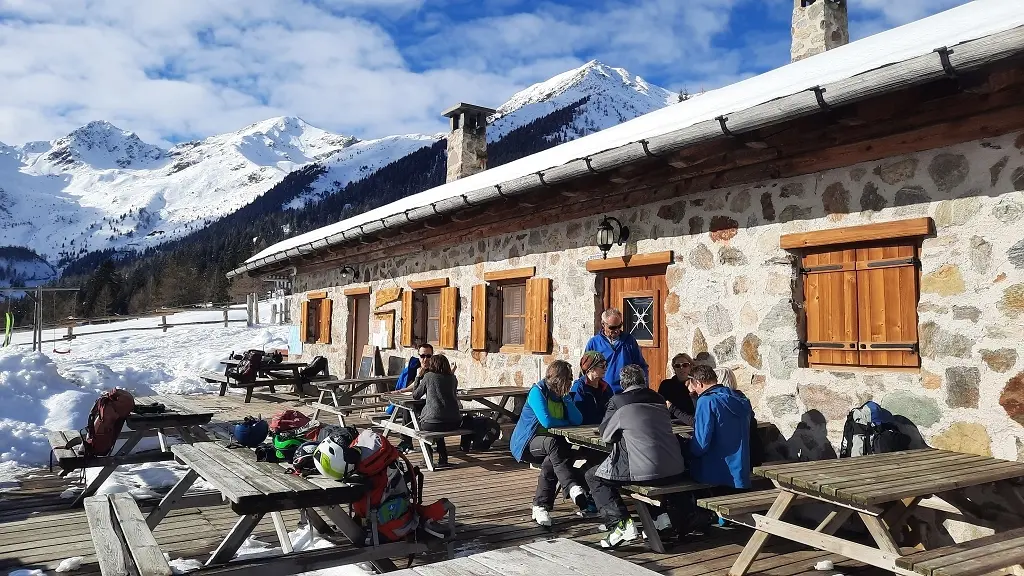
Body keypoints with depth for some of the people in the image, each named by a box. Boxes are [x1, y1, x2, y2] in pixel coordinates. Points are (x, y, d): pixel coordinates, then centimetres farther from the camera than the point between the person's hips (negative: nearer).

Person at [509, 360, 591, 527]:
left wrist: (567, 397, -13)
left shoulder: (561, 395, 7)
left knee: (550, 463, -29)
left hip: (549, 444, 6)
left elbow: (578, 420, -5)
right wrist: (566, 423, -7)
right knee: (552, 443, -36)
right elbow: (546, 421, -25)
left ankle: (541, 507, -23)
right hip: (526, 444, -6)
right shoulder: (538, 391, -13)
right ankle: (574, 488, -45)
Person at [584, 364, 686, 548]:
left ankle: (621, 523, -3)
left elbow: (605, 435, 8)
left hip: (644, 472, -6)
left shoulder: (617, 402, -3)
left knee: (593, 476, 13)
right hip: (674, 471, 6)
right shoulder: (659, 400, 13)